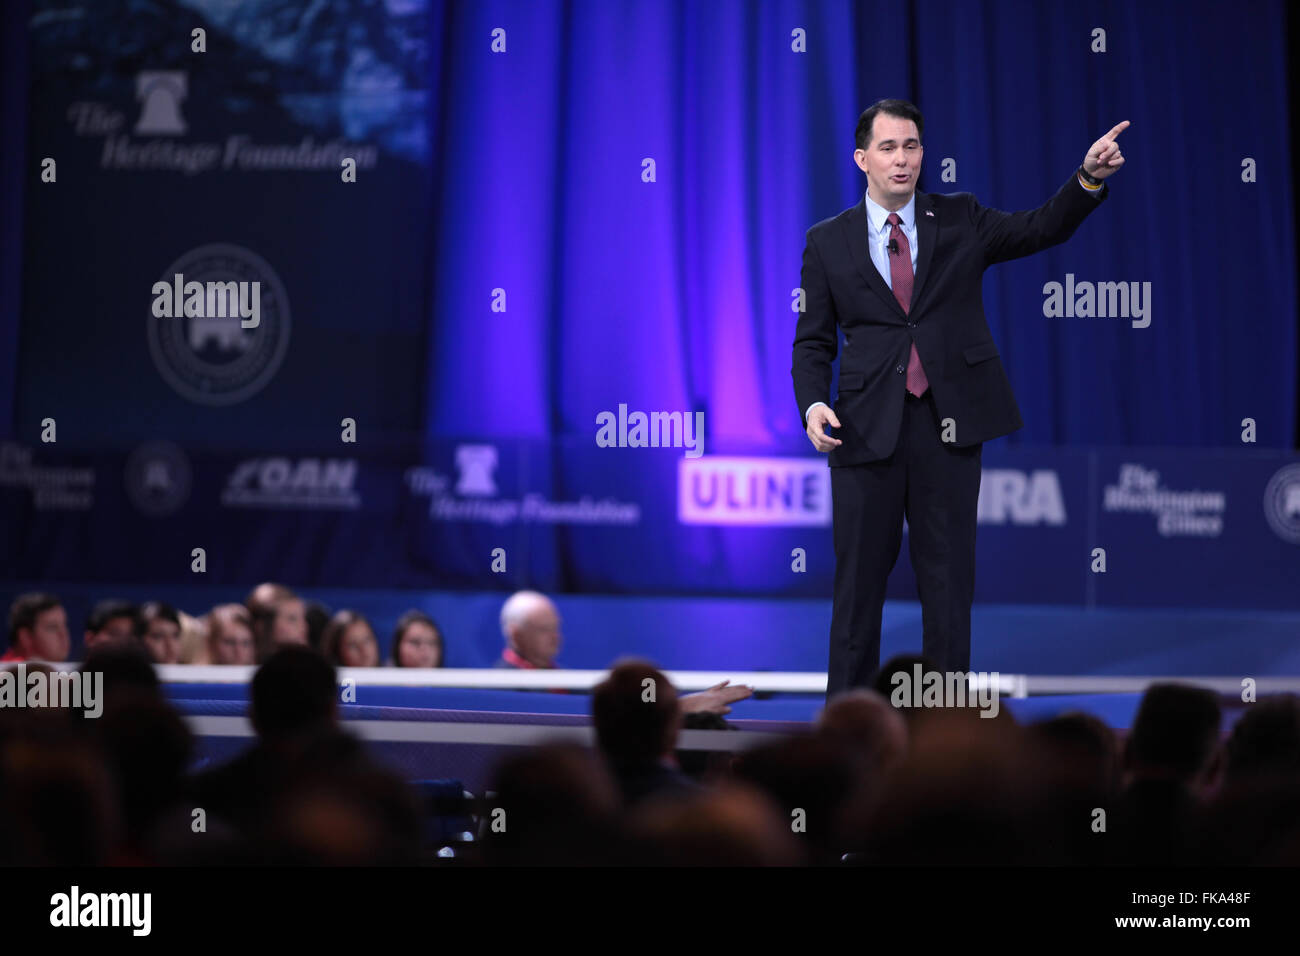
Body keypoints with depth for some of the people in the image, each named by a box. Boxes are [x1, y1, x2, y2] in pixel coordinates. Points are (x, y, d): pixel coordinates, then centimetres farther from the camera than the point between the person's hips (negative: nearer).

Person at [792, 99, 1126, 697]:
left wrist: (1089, 177, -20)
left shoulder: (960, 221, 8)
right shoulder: (828, 242, 6)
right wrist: (813, 406, -11)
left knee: (949, 576, 5)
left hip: (949, 427, 1)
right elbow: (813, 341, 7)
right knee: (860, 576, 4)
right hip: (867, 428, -1)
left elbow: (1042, 228, -2)